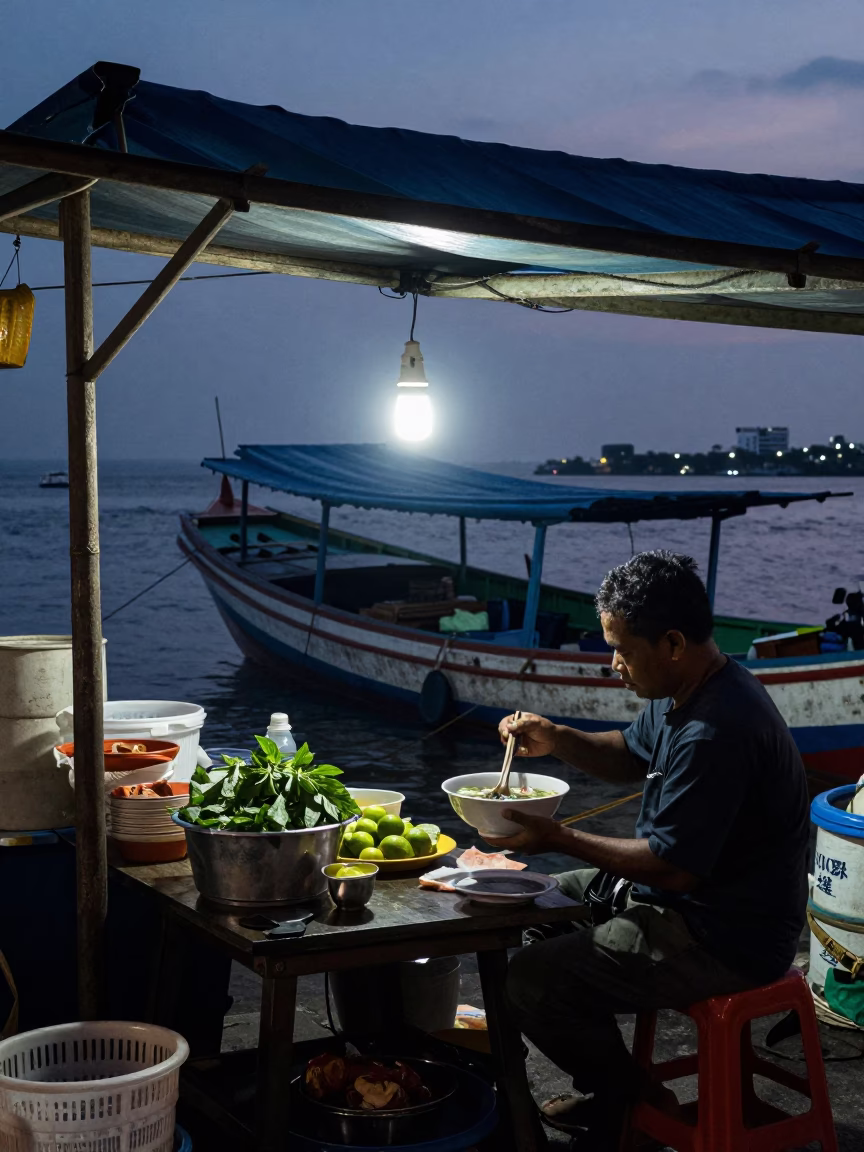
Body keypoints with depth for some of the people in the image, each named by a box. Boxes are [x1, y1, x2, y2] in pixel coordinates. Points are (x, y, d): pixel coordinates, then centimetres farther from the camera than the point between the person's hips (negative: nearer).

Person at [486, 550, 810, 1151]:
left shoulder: (716, 731, -31)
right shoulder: (684, 692, 1)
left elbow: (674, 867, -28)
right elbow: (632, 755, 20)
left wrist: (561, 838, -18)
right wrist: (557, 739, 1)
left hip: (724, 940, -11)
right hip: (697, 896, 11)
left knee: (531, 981, -14)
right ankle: (611, 1086, 28)